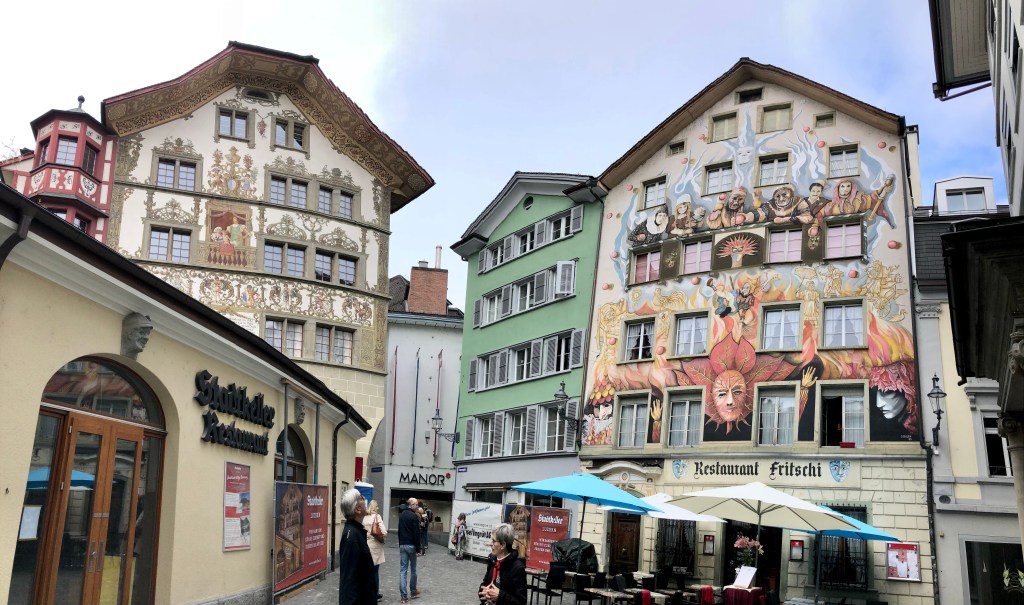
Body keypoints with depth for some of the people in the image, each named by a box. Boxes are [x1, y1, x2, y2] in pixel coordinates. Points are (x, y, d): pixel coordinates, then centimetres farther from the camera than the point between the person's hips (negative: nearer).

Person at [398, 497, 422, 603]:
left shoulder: (401, 515, 10)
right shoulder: (414, 516, -12)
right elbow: (416, 534, -15)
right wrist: (418, 549, -10)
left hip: (402, 545, 5)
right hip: (411, 545, -5)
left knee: (403, 569, 1)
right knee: (413, 569, 10)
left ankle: (404, 595, -4)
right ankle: (413, 591, 22)